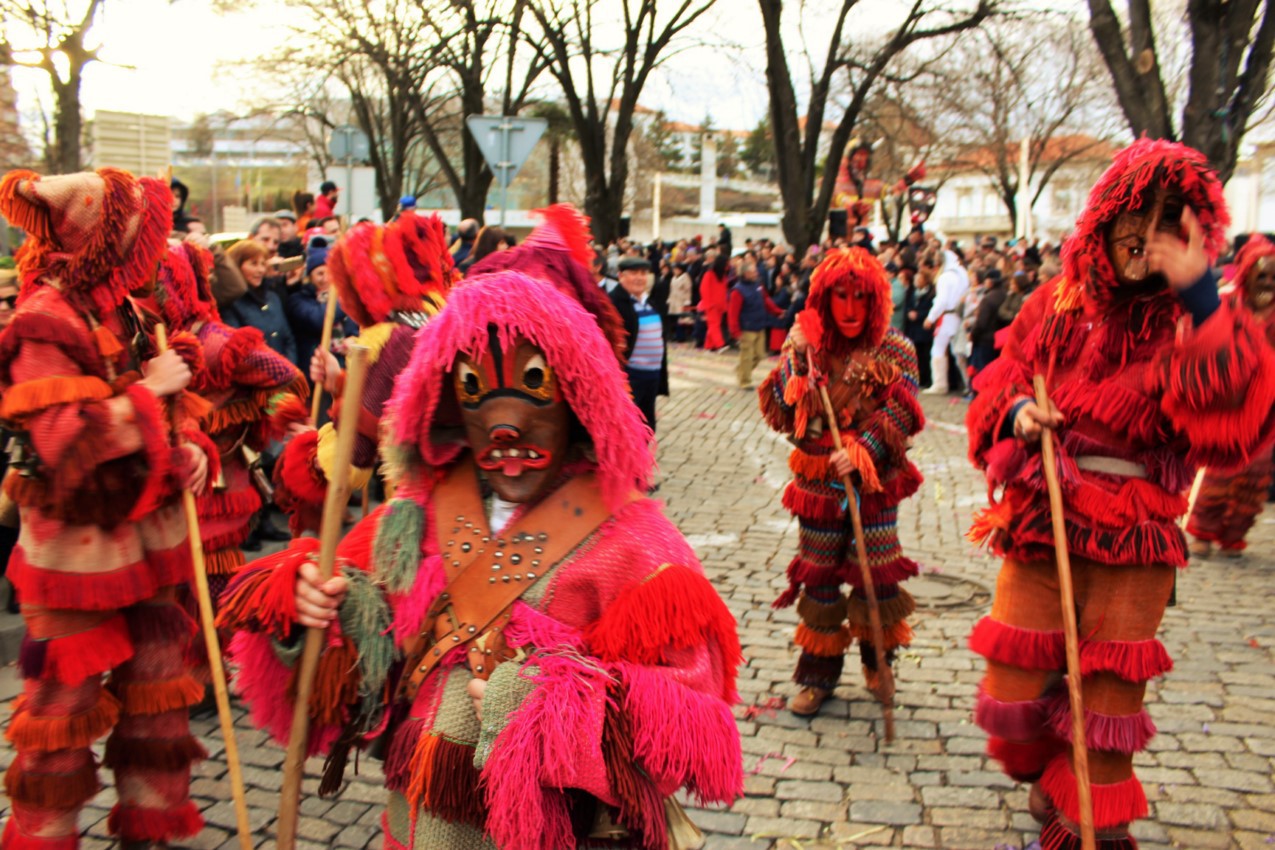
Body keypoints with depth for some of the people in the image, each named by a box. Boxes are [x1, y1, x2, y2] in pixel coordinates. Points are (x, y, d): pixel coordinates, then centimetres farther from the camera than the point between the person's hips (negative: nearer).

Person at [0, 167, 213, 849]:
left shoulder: (123, 309, 8)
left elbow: (162, 407, 18)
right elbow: (65, 440, -26)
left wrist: (186, 445, -1)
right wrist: (147, 392, -20)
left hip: (142, 533, 8)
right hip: (77, 544, -8)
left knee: (154, 679, 16)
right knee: (66, 696, 5)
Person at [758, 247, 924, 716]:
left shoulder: (893, 352, -4)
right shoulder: (805, 348, 2)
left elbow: (900, 414, -11)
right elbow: (779, 412, -1)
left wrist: (860, 452, -23)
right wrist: (795, 365, -16)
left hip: (873, 483, -1)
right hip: (818, 481, 2)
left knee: (876, 570, 3)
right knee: (818, 573, 7)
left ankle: (878, 660, 28)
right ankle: (819, 673, 19)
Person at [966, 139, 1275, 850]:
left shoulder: (1201, 325, -6)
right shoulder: (1061, 302, 4)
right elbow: (1003, 376, 15)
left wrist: (1199, 299, -28)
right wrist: (1017, 412, -9)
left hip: (1134, 540, -2)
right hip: (1040, 519, 2)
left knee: (1107, 694, 7)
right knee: (1014, 687, 5)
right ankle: (1049, 774, 39)